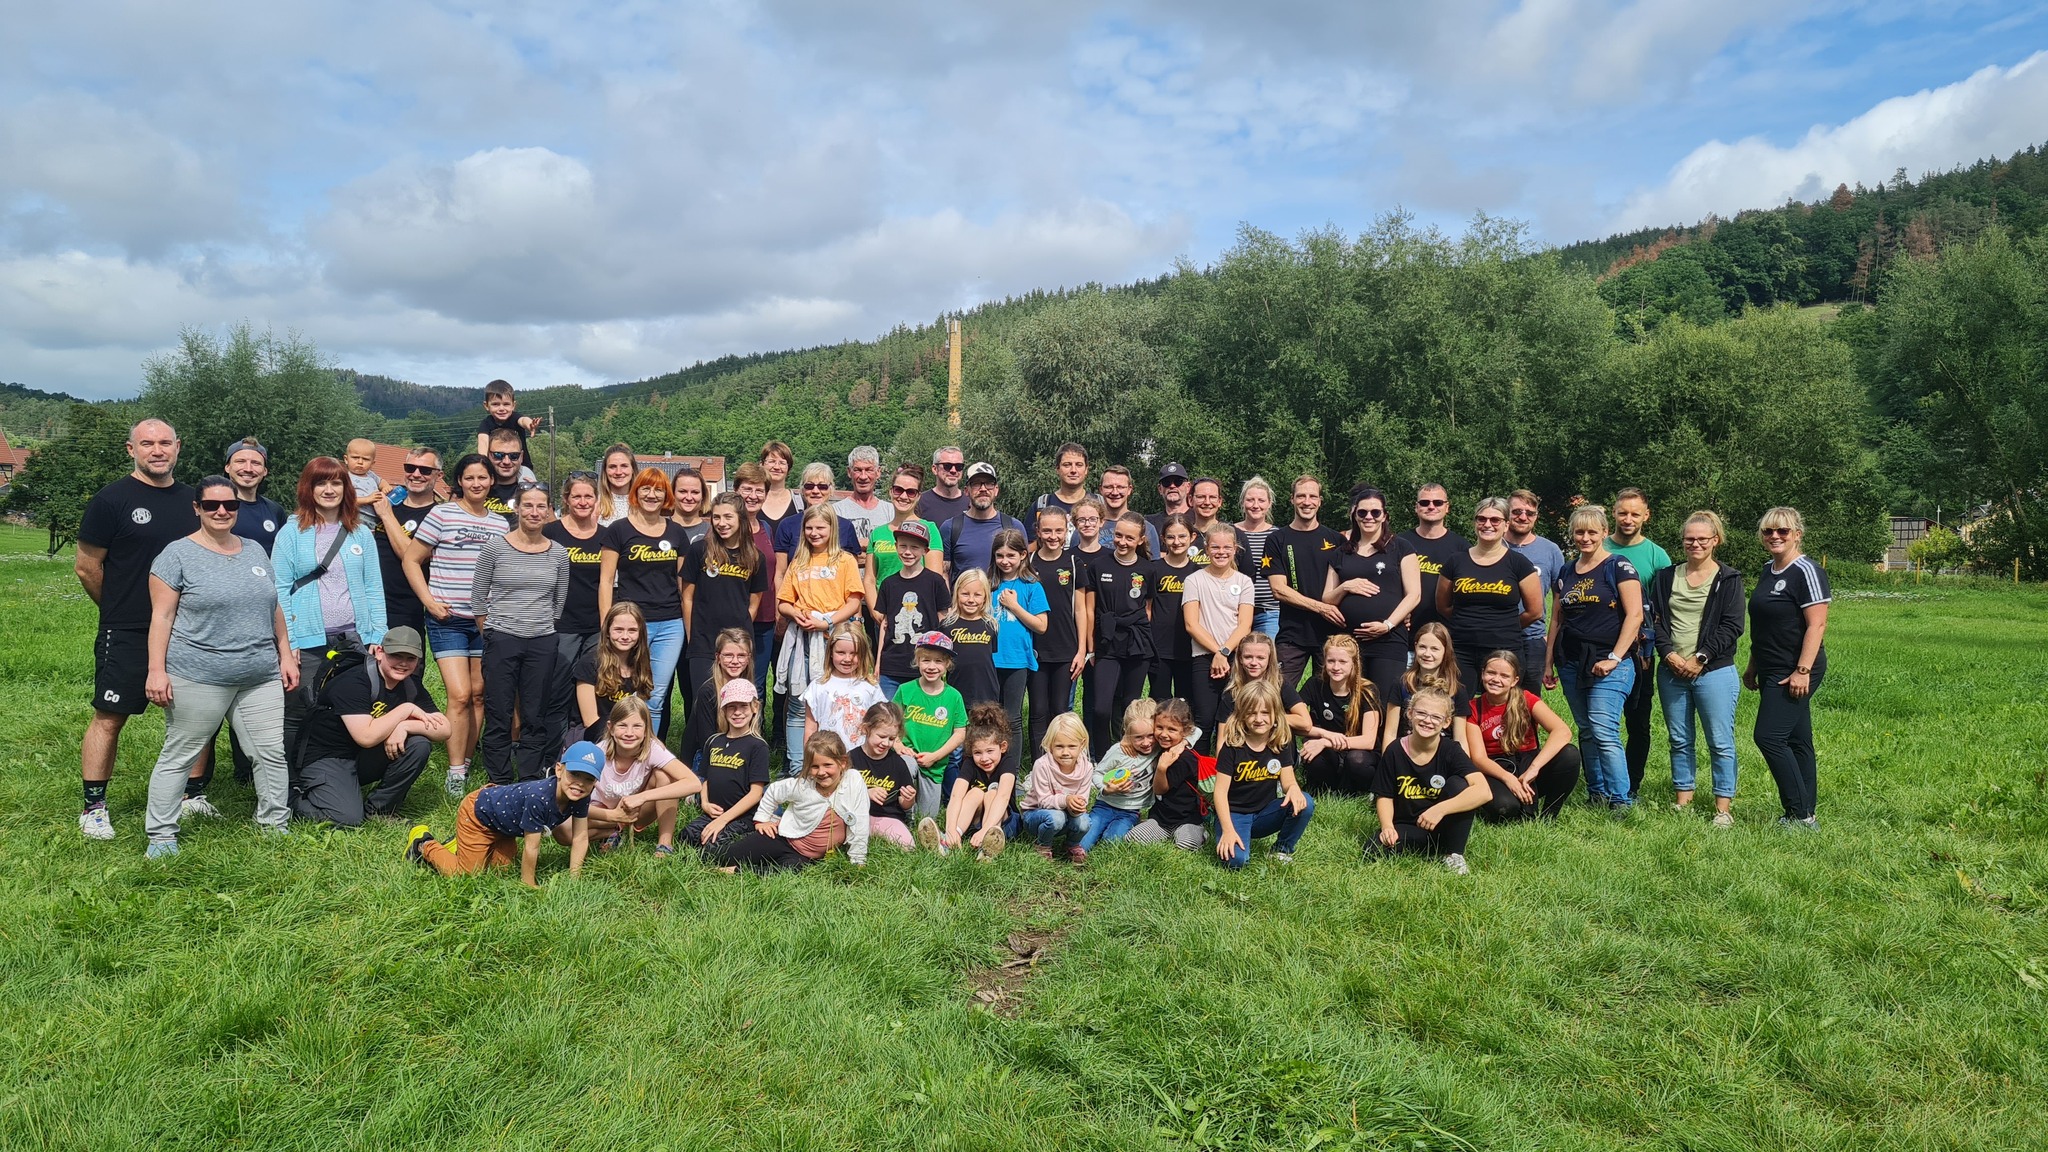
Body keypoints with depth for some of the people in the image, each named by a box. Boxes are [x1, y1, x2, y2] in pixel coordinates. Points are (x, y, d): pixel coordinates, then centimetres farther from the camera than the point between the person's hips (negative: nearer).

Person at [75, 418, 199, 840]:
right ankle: (93, 808, 8)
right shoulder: (111, 499, -6)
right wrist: (121, 610, 6)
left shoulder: (191, 499, 10)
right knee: (109, 717, 0)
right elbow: (87, 567, -4)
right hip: (126, 635, -5)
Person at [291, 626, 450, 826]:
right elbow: (366, 736, -32)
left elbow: (444, 730, -9)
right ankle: (297, 795, 6)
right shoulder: (354, 681, -22)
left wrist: (404, 726, -25)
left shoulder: (411, 686, -2)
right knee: (349, 818, -25)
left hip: (366, 758, 6)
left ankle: (377, 810, -2)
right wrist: (406, 710, -23)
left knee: (419, 744, -18)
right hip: (326, 758, -6)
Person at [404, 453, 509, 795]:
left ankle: (465, 762, 21)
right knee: (459, 695, -12)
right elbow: (411, 560, -1)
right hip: (448, 620, -4)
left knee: (478, 694, 8)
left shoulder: (500, 524, 10)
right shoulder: (441, 514, -3)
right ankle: (455, 773, -4)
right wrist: (430, 602, -9)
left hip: (486, 621, 5)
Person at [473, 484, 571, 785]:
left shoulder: (559, 553, 5)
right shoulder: (495, 547, -2)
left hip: (542, 644, 2)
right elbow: (478, 595, 3)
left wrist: (545, 630, 10)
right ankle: (499, 786, 13)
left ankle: (530, 785, 18)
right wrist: (490, 634, 4)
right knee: (499, 716, 2)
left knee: (536, 717, 7)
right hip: (501, 640, -2)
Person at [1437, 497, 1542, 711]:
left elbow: (1534, 611, 4)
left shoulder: (1518, 563, 0)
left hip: (1504, 653, -1)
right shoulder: (1456, 562, 5)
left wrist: (1505, 628, 13)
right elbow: (1442, 607, 15)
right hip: (1461, 653, 2)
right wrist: (1468, 624, 13)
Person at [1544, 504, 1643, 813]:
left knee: (1604, 733, -13)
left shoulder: (1618, 567, -4)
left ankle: (1621, 800, -7)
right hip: (1572, 664, 6)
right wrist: (1548, 663, 15)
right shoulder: (1566, 572, 14)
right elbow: (1557, 619, 18)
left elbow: (1635, 615, -10)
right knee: (1587, 732, 11)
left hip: (1608, 665, -6)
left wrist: (1614, 657, -14)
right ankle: (1597, 793, 20)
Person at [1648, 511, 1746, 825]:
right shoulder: (1666, 578, 11)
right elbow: (1655, 619, 6)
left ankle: (1723, 807, 5)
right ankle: (1683, 800, 19)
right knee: (1680, 740, 10)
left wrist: (1700, 658, -14)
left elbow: (1732, 626, -6)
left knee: (1720, 741, -1)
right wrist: (1669, 654, -9)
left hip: (1714, 671, -4)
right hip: (1672, 671, 4)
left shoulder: (1728, 579, 0)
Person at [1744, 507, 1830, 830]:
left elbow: (1817, 624, -18)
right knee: (1796, 741, 11)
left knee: (1769, 737, -12)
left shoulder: (1806, 571, -12)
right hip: (1773, 671, 9)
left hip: (1794, 673, -9)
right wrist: (1753, 665, 22)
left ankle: (1801, 814, -5)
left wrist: (1803, 670, -23)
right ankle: (1806, 814, 17)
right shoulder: (1768, 571, 15)